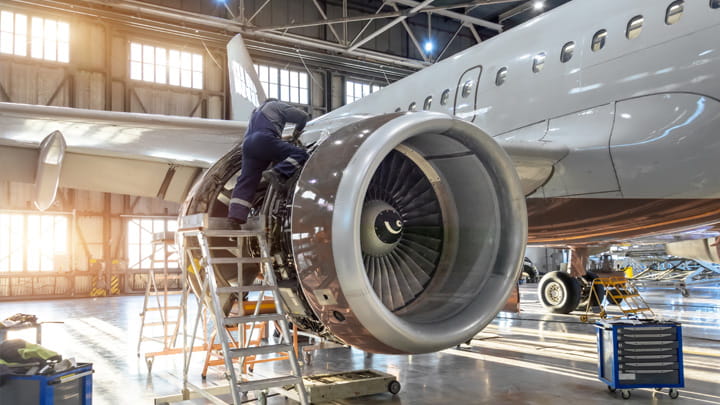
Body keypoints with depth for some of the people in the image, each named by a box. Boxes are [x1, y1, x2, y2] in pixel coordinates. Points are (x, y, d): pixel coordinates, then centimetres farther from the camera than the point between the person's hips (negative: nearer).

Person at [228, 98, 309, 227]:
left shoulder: (256, 111, 41)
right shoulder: (277, 105, 23)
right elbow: (302, 115, 19)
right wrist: (297, 131, 37)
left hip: (247, 144, 7)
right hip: (265, 140, -7)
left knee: (246, 181, 0)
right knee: (300, 154, -8)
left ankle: (236, 215, -13)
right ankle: (276, 173, -31)